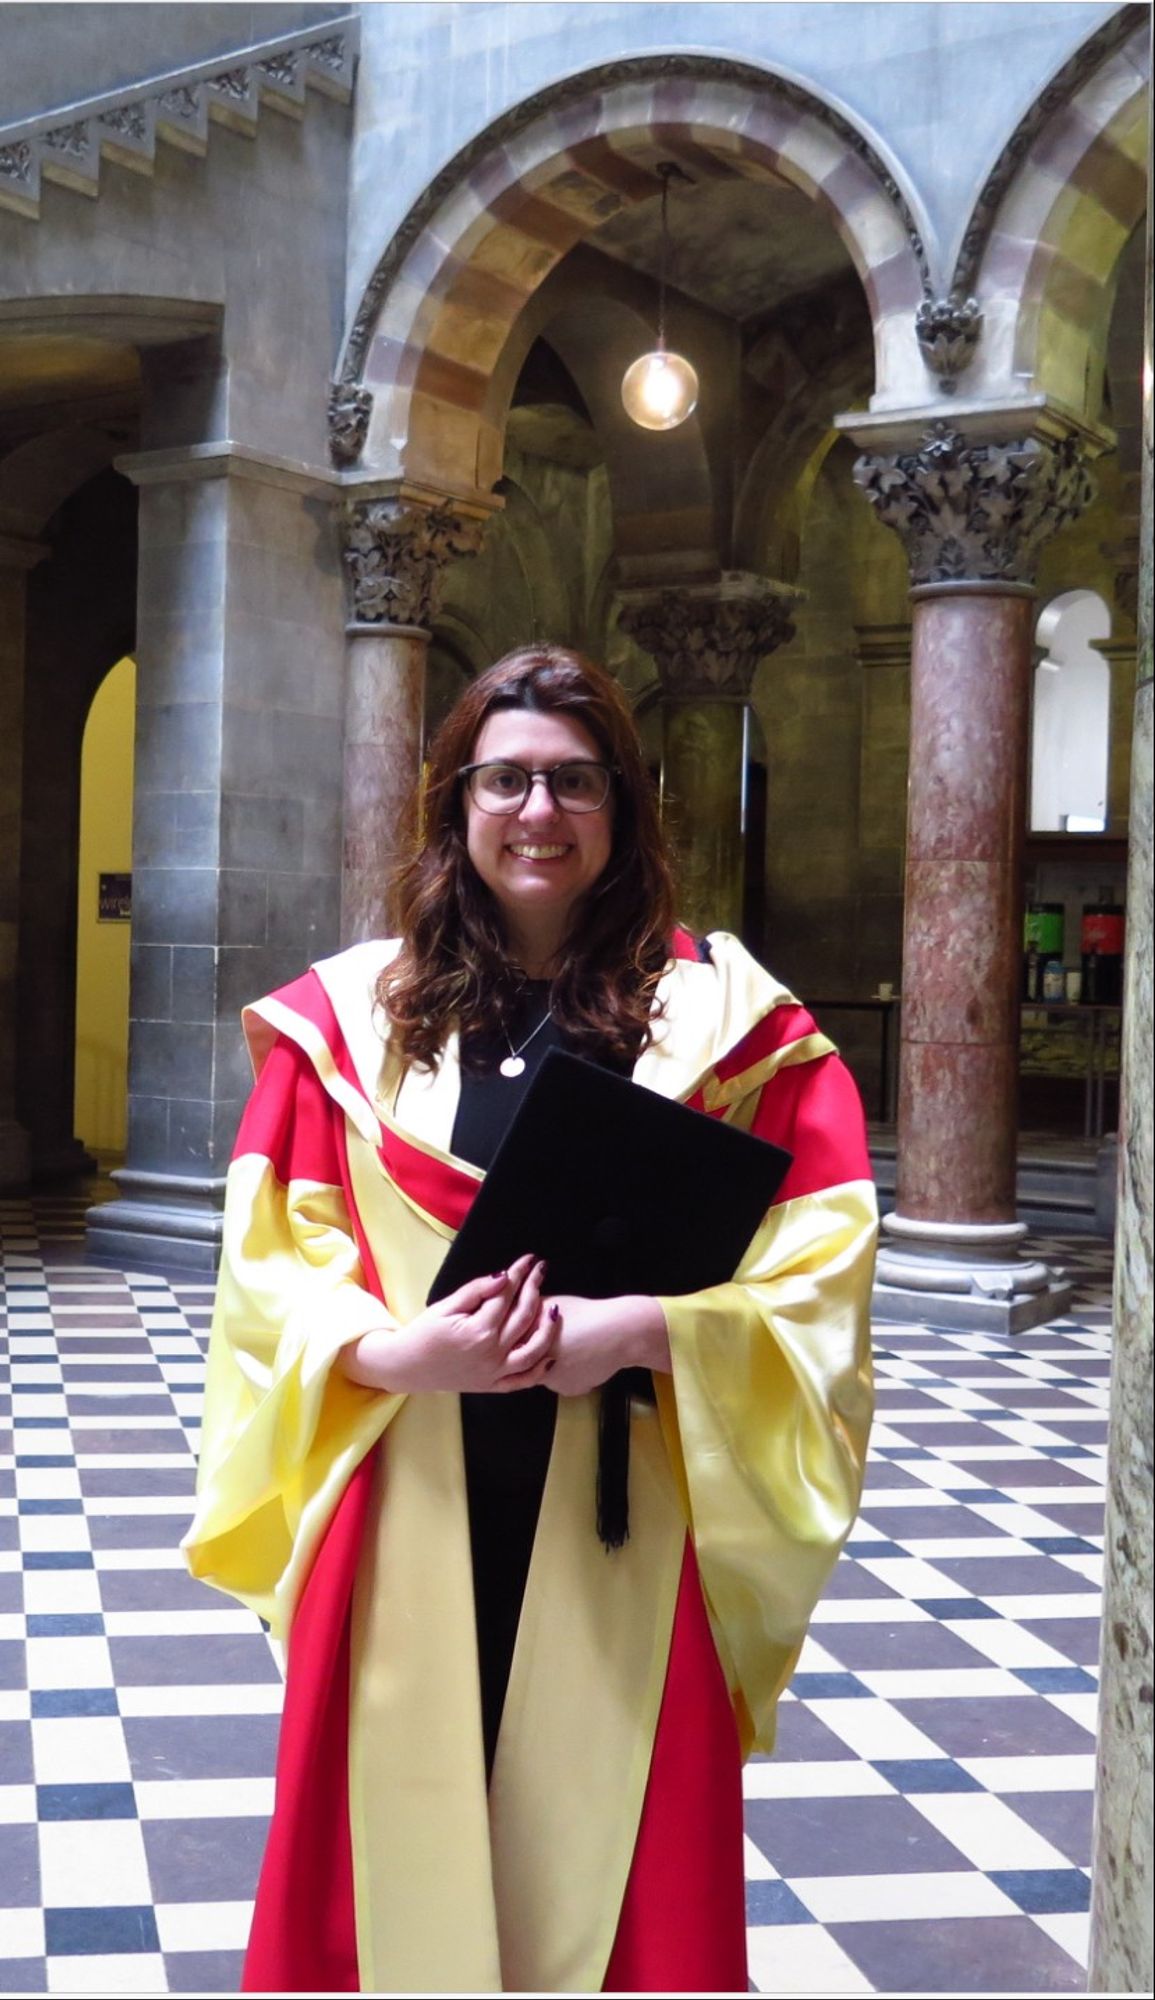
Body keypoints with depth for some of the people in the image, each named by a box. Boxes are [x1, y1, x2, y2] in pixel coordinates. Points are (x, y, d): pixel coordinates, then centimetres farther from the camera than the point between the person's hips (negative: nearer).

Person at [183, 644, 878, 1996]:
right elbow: (272, 1258, 3)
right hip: (408, 1515, 1)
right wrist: (398, 1351, -16)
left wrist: (638, 1326, -17)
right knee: (404, 1844, 9)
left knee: (611, 1855, 8)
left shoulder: (724, 1012, 2)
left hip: (626, 1528, 0)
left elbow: (817, 1254, -2)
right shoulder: (353, 1013, 4)